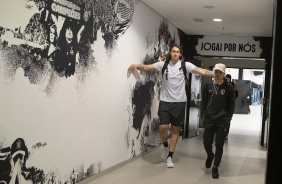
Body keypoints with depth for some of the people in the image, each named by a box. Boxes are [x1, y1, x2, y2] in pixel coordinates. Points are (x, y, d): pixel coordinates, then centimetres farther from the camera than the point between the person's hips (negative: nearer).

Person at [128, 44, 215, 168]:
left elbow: (202, 71, -10)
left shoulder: (185, 65, -3)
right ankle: (165, 146, 23)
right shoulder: (163, 64, 0)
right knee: (163, 127, -10)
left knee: (175, 129, 6)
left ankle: (169, 157, 18)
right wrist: (137, 66, -28)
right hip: (165, 101, 0)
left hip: (179, 102, 0)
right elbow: (147, 67, -8)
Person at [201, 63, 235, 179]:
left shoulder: (228, 87, -1)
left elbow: (231, 105, 2)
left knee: (219, 145, 2)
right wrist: (203, 116, 2)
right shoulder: (207, 86, 5)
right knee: (207, 142, 6)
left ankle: (215, 167, 17)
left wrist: (228, 118, -3)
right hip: (209, 120, 2)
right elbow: (203, 102, 9)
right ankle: (210, 156, 40)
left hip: (222, 121, -2)